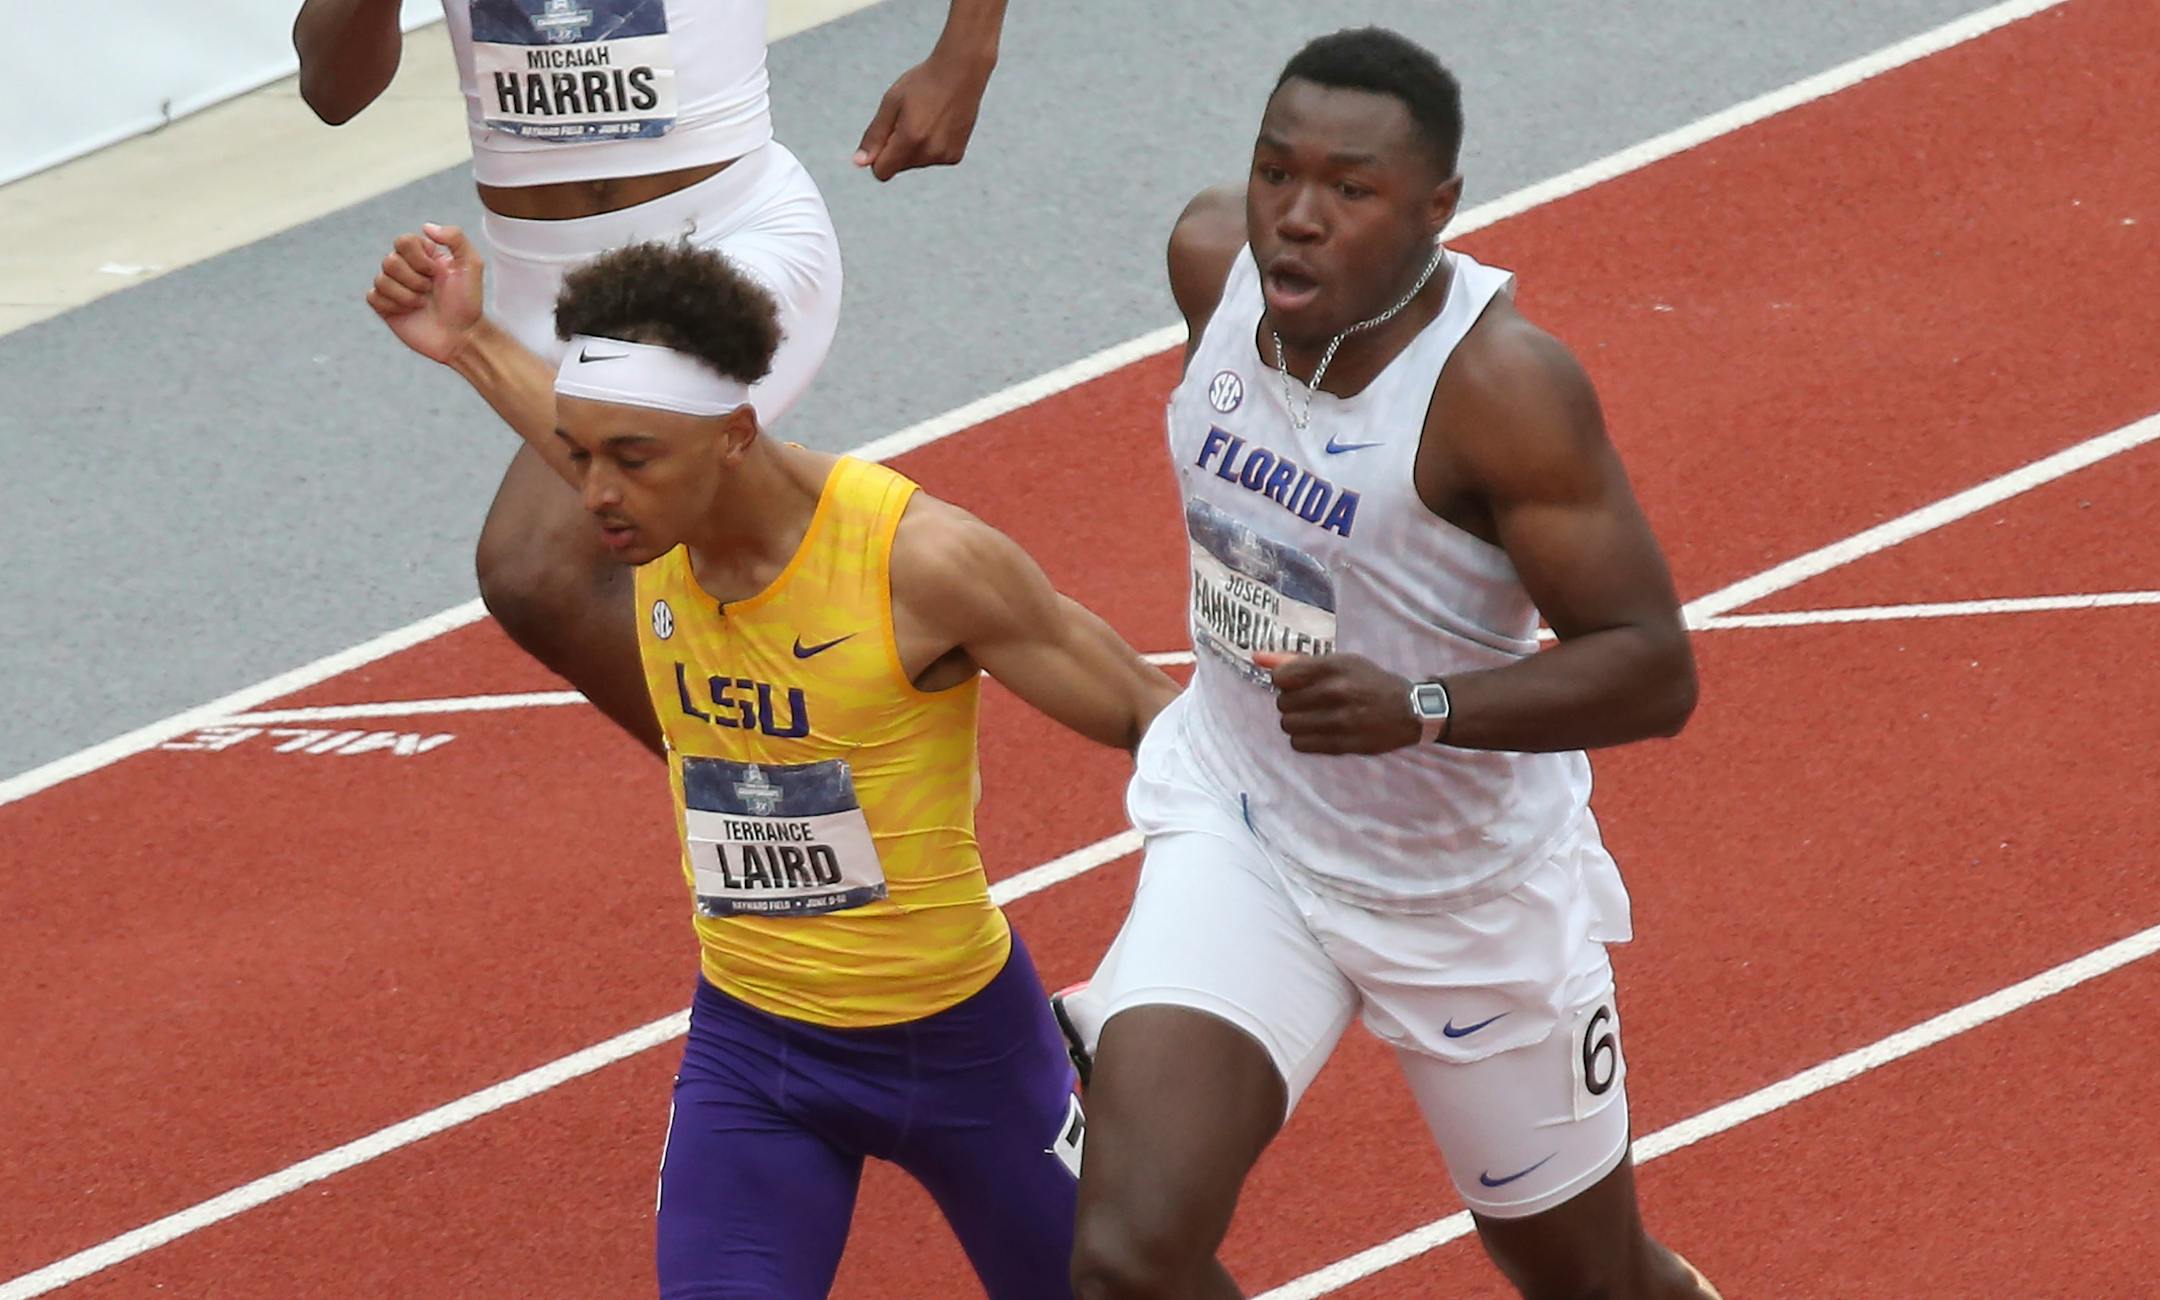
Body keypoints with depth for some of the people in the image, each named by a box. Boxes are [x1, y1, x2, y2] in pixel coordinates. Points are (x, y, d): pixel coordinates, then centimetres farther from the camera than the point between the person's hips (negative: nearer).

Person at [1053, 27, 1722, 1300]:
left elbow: (1653, 669, -28)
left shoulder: (1502, 384, -29)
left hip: (1474, 886, -3)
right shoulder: (1216, 258, -13)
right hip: (1239, 834, 3)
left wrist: (1424, 708, -44)